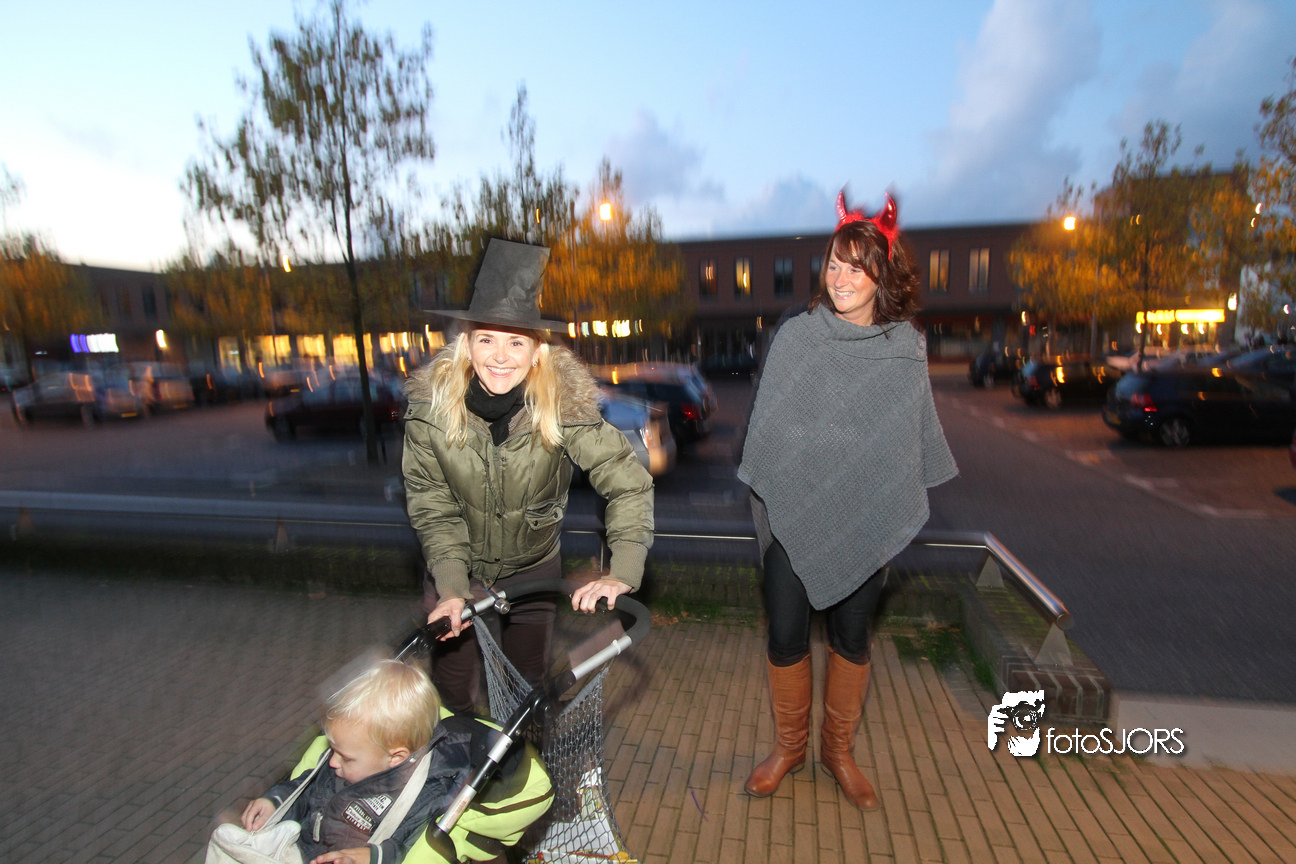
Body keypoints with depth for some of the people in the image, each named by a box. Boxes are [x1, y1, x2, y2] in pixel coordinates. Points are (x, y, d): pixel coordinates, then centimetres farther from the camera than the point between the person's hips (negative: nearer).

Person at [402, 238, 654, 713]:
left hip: (532, 568, 0)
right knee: (452, 695, 11)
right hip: (456, 570, 1)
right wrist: (452, 588, -26)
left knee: (528, 687, 16)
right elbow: (432, 508, -16)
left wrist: (623, 572, -38)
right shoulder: (431, 403, -23)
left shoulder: (563, 403, -28)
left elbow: (629, 482, -27)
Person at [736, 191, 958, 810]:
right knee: (785, 637, 5)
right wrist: (764, 497, -1)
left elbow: (919, 434, 9)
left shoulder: (906, 347, 0)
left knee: (852, 637, 14)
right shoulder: (795, 337, -5)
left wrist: (903, 509, 9)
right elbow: (765, 425, 0)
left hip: (866, 521, 2)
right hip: (795, 515, -1)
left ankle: (838, 749, 38)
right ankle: (789, 745, 33)